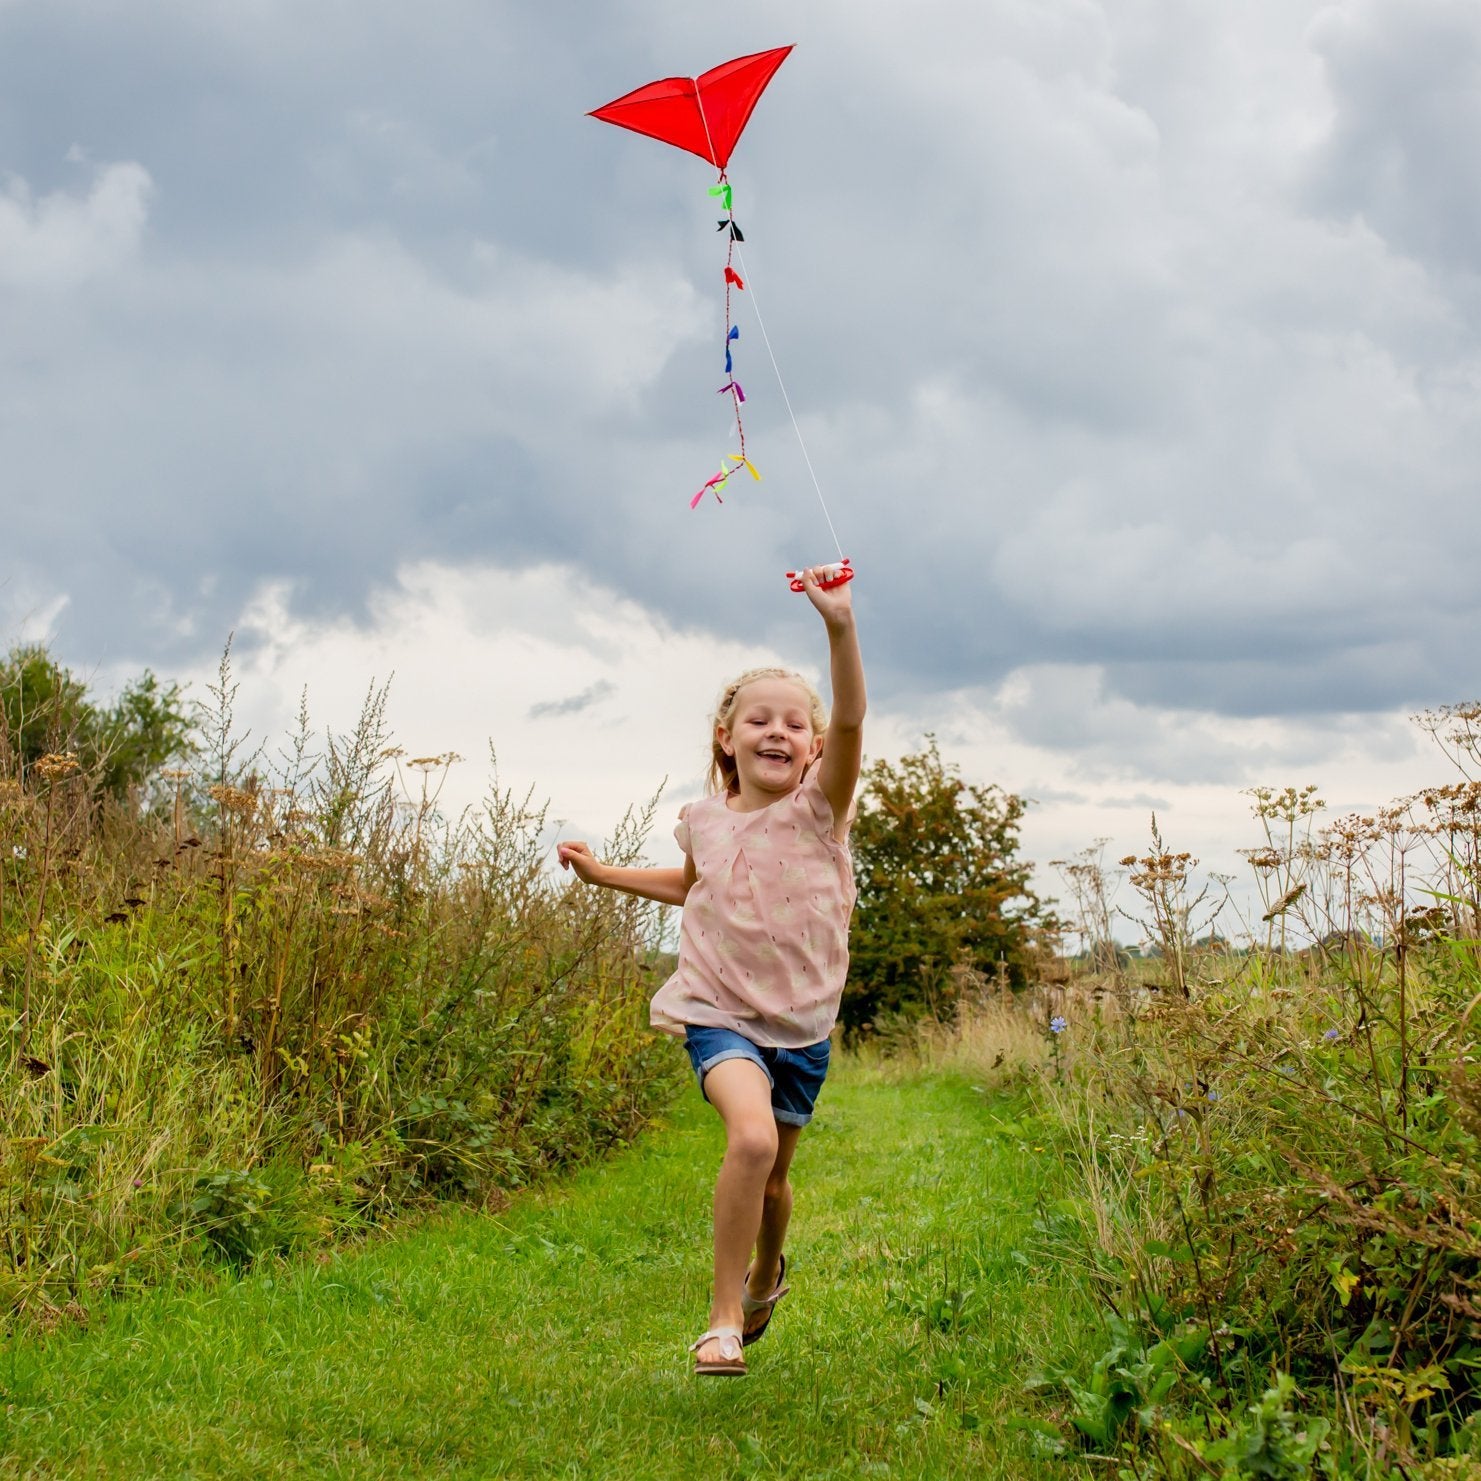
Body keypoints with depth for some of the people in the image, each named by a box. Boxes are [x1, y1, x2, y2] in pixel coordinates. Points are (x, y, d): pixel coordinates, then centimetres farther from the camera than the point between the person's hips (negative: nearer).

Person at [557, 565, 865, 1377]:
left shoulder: (819, 809, -7)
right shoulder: (705, 820, 1)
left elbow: (850, 720, -28)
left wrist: (839, 626, -43)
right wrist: (602, 872, 21)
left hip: (801, 1023, 1)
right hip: (719, 1014, -1)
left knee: (772, 1175, 14)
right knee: (752, 1136, -28)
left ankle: (766, 1275, 49)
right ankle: (724, 1320, -17)